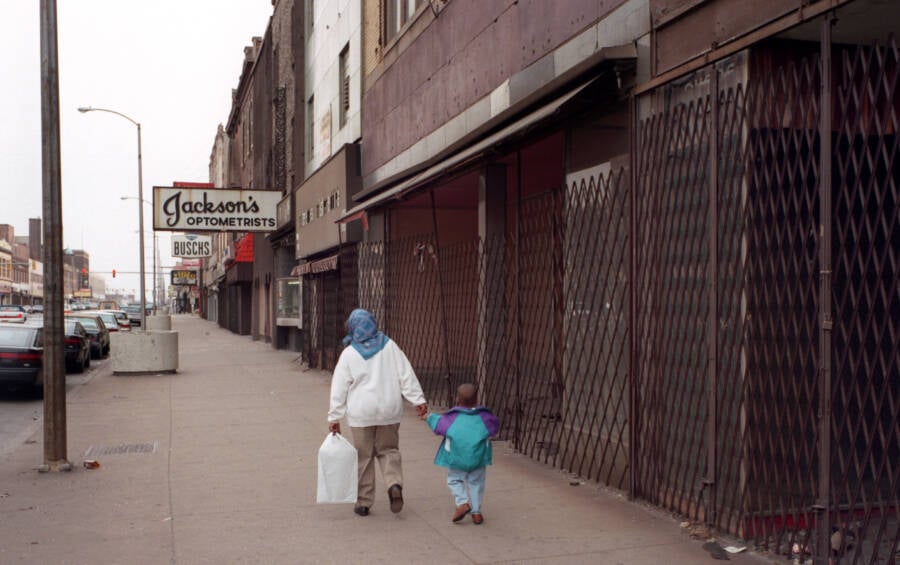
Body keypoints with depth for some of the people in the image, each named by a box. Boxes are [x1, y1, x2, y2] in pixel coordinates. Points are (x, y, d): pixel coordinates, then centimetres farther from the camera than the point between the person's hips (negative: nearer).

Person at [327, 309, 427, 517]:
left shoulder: (349, 354, -4)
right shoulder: (389, 346, 0)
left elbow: (339, 388, -2)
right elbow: (406, 375, -2)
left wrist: (334, 417, 2)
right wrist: (418, 400, 1)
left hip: (361, 413, -1)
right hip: (389, 411, 2)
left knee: (364, 456, 8)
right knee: (388, 450, 15)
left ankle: (363, 502, 14)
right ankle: (394, 483, -11)